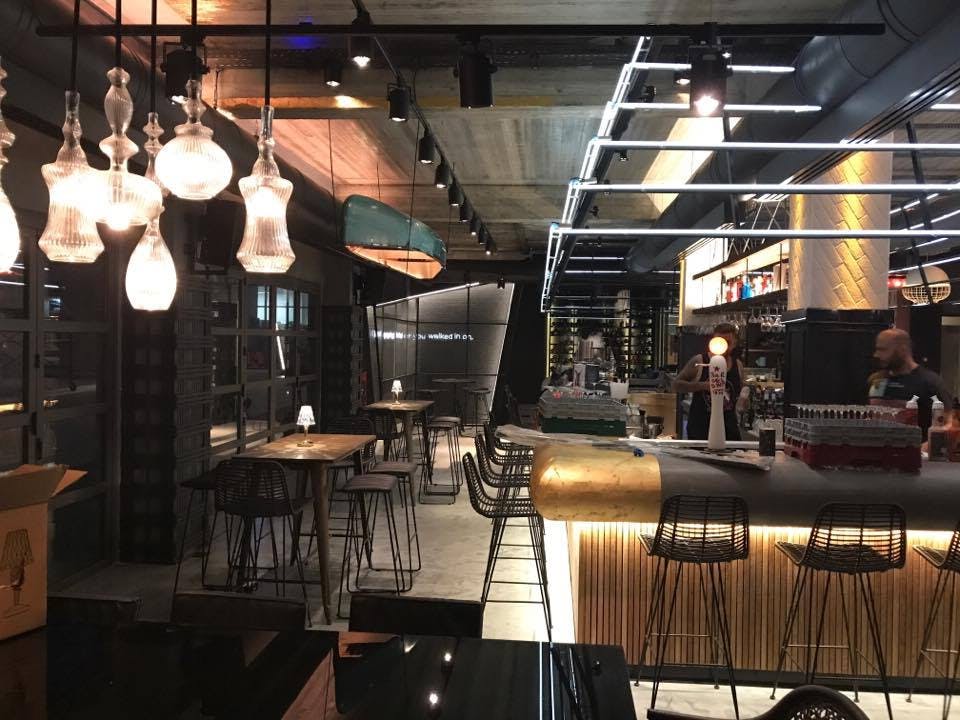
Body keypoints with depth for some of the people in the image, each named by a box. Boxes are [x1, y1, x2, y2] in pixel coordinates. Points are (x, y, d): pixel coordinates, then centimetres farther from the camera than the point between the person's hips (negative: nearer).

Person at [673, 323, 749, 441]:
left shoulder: (738, 365, 7)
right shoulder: (699, 362, -5)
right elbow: (675, 386, -8)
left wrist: (743, 400, -4)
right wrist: (704, 385, -18)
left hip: (728, 427, 3)